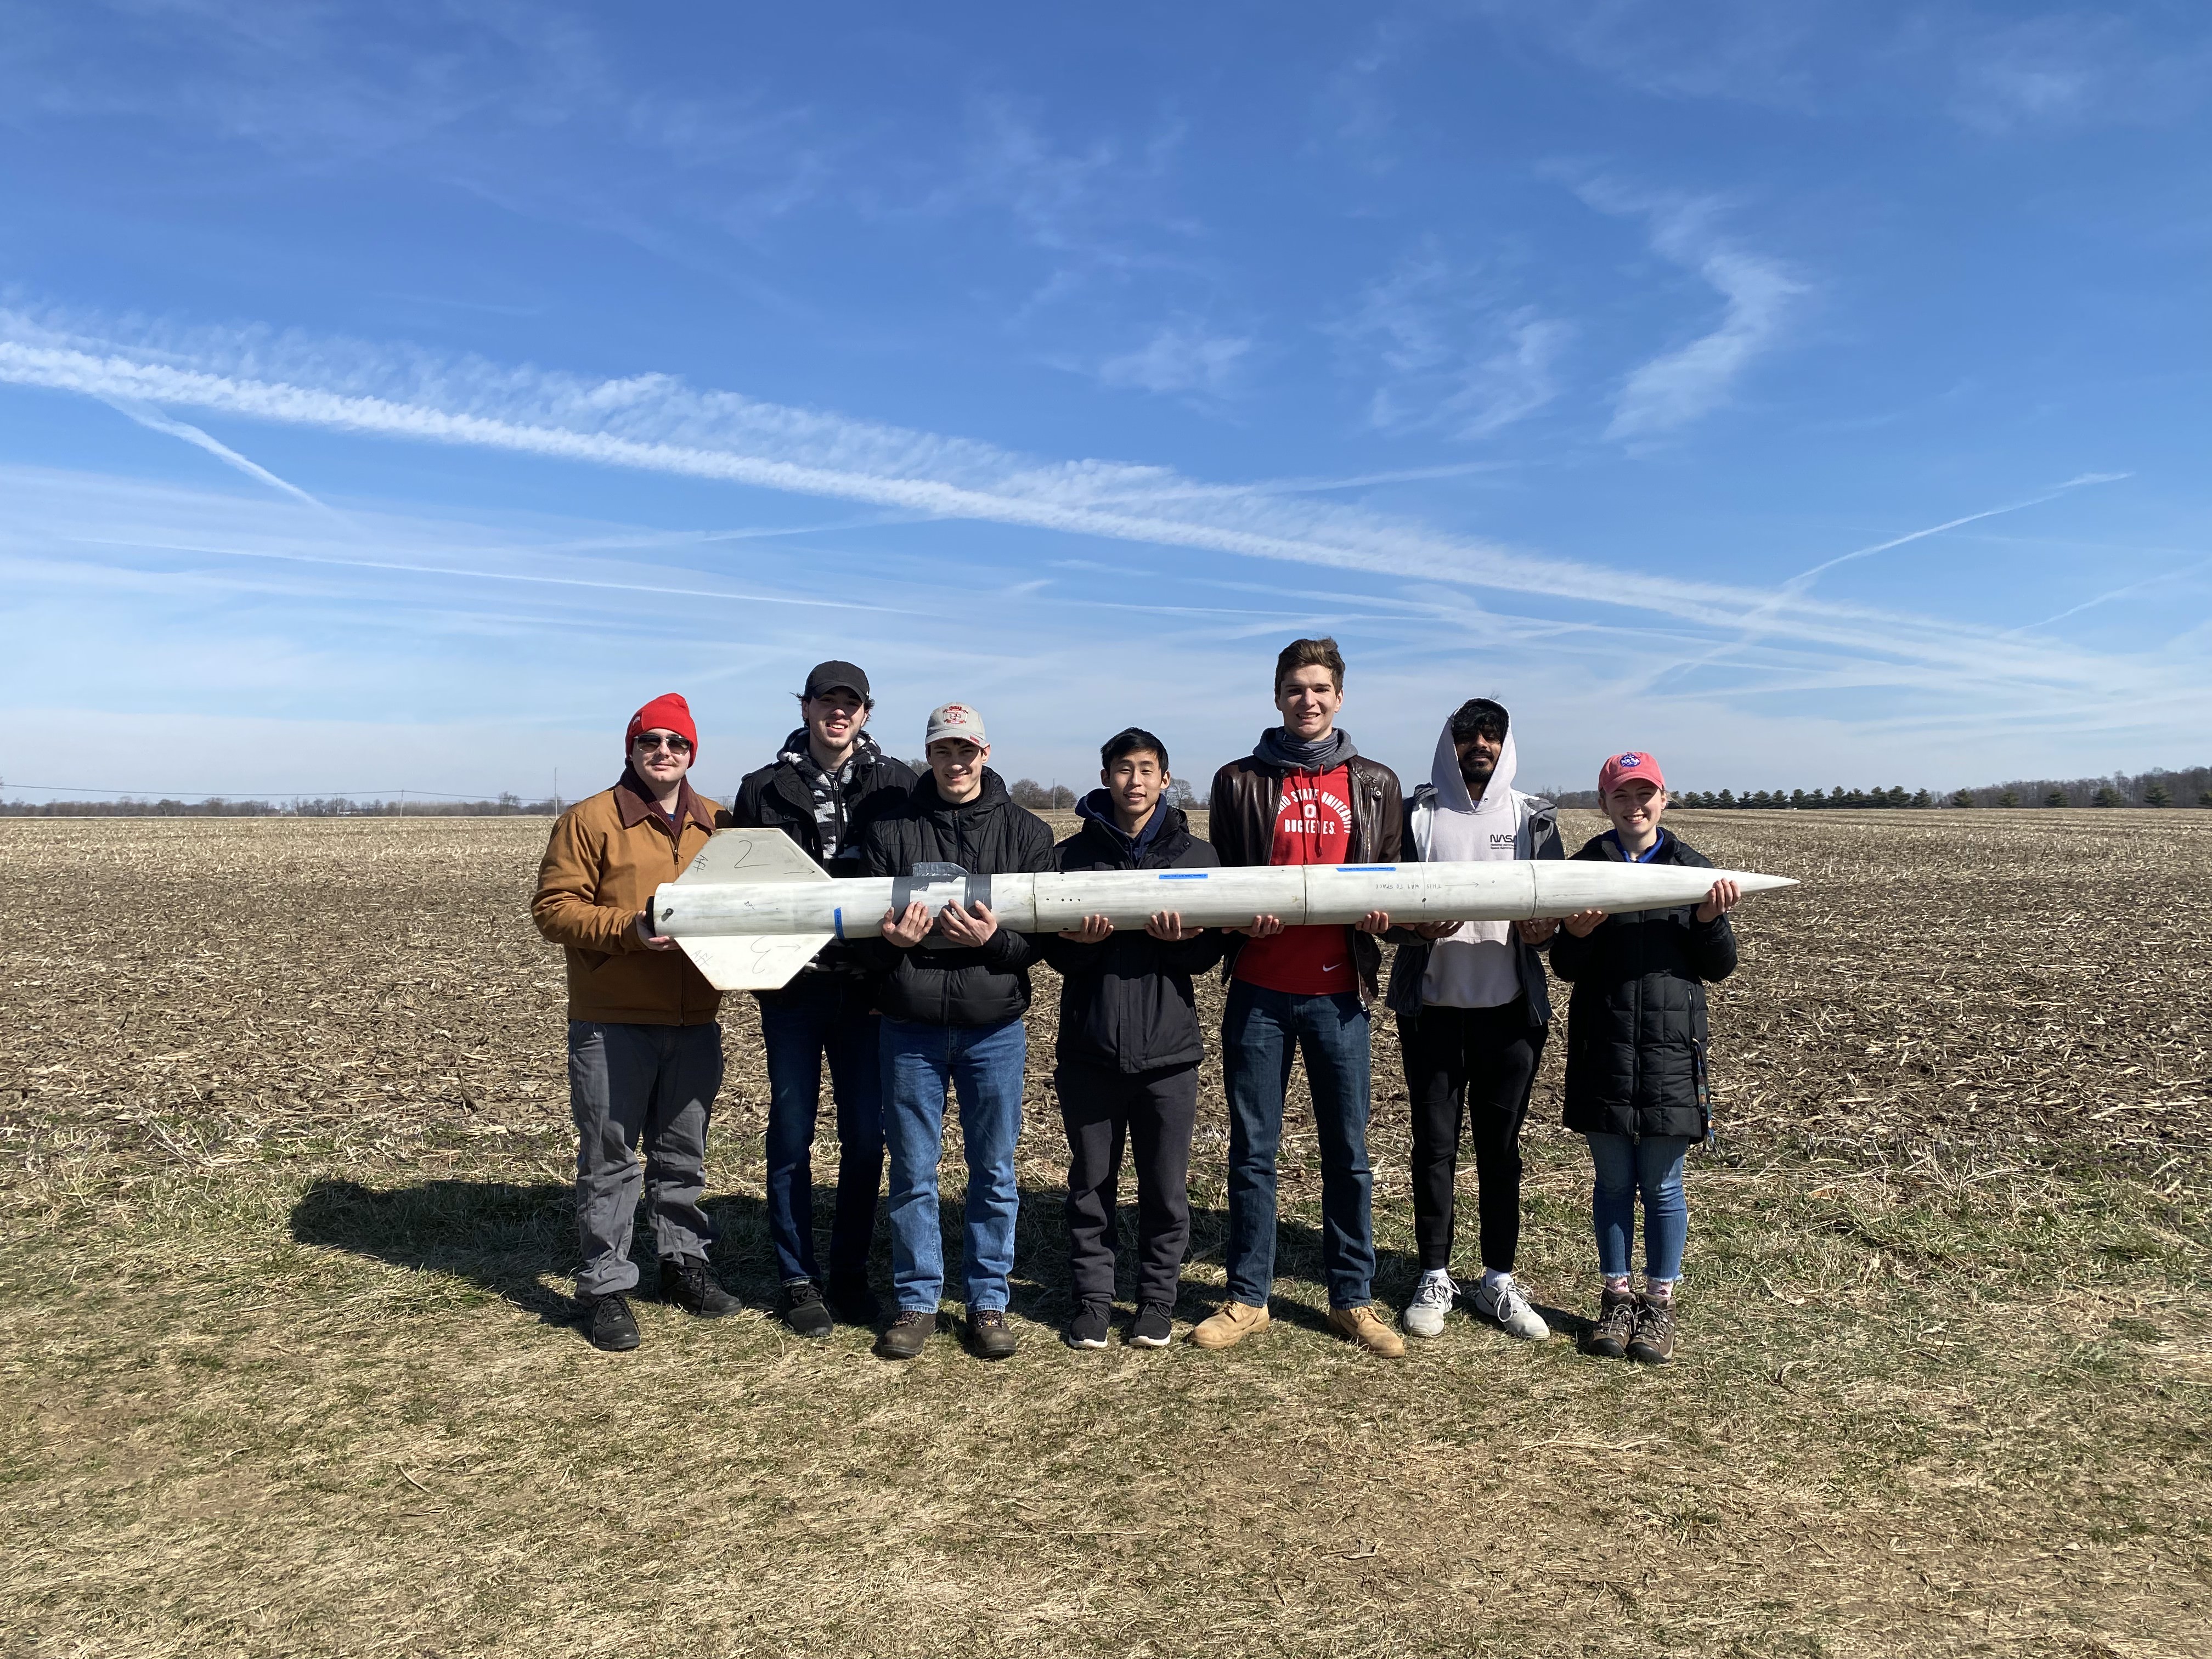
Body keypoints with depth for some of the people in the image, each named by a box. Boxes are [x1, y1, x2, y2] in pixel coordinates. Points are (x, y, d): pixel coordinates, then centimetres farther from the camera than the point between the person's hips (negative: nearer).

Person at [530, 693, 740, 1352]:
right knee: (610, 1160, 5)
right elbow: (554, 908, -9)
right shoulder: (590, 820, -5)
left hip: (695, 1021, 4)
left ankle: (684, 1262, 32)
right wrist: (629, 928, -21)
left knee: (683, 1153, 17)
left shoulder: (718, 823, 10)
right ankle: (606, 1287, 16)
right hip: (611, 1025, -4)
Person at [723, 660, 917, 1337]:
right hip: (792, 987, 0)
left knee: (866, 1135, 7)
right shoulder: (765, 789, 4)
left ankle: (851, 1272, 24)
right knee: (792, 1134, 7)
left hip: (866, 987, 0)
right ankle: (799, 1278, 21)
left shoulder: (895, 785, 2)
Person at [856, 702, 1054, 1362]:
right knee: (913, 1172, 8)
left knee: (994, 1172, 8)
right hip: (910, 1025, 0)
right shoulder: (889, 828, 3)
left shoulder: (1025, 831, 3)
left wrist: (994, 938, -21)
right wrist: (891, 938, -19)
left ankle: (988, 1301, 22)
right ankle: (916, 1301, 23)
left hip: (995, 1027, 0)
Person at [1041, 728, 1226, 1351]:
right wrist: (1082, 942, -18)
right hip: (1090, 1047, 0)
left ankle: (1158, 1299, 23)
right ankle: (1093, 1298, 22)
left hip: (1168, 1048, 0)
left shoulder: (1194, 854, 5)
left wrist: (1177, 940, -19)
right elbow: (1053, 948, 3)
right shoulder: (1073, 854, 5)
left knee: (1166, 1187, 7)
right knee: (1091, 1183, 9)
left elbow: (1210, 951, 2)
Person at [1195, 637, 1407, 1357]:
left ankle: (1353, 1298, 21)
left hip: (1339, 993, 1)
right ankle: (1247, 1297, 19)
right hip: (1259, 992, -1)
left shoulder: (1375, 784, 8)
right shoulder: (1240, 782, 5)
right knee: (1252, 1150, 6)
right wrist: (1243, 917, -11)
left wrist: (1382, 913, -8)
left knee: (1348, 1152, 8)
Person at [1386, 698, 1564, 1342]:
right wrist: (1416, 925, -19)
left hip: (1511, 1009, 1)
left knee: (1501, 1145, 8)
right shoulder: (1417, 813, 4)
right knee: (1435, 1143, 5)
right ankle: (1435, 1278, 17)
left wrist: (1545, 926, -15)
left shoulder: (1533, 818, 7)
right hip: (1433, 1006, -1)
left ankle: (1498, 1282, 19)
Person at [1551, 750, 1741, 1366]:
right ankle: (1616, 1296, 24)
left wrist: (1712, 920, -14)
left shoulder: (1693, 868, 2)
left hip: (1671, 1047, 0)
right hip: (1603, 1045, 0)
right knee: (1612, 1180, 11)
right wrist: (1576, 934, -19)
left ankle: (1659, 1303, 22)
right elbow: (1566, 968, 2)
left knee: (1663, 1184, 8)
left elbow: (1719, 967, 4)